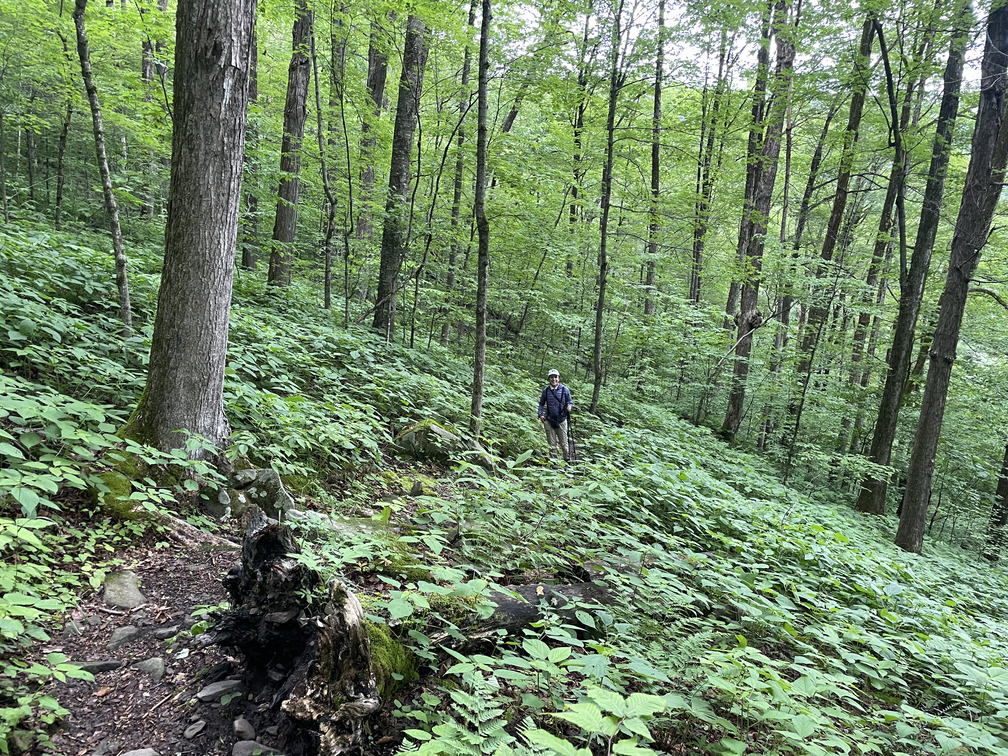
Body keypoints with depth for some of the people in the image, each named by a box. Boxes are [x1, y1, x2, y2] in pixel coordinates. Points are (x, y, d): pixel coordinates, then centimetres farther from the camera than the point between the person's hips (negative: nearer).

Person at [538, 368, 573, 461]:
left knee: (563, 443, 3)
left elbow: (570, 402, 6)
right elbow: (541, 404, 14)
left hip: (561, 420, -1)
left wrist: (569, 406, -16)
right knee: (551, 444, 7)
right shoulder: (546, 390, 3)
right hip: (549, 421, 1)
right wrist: (540, 414, -1)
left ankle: (567, 460, 18)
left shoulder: (565, 390, -1)